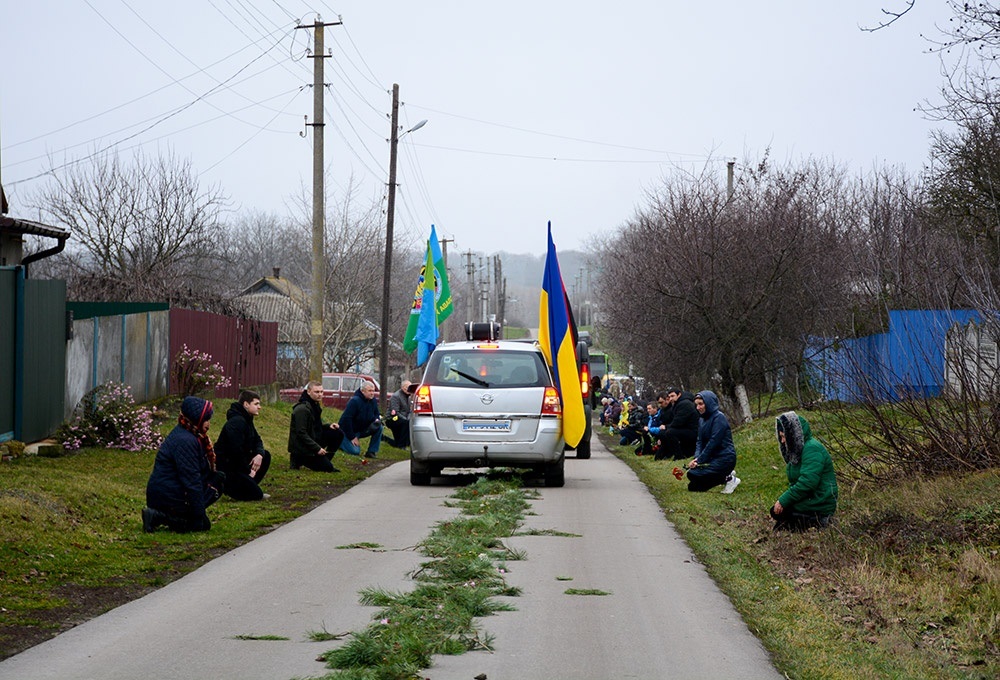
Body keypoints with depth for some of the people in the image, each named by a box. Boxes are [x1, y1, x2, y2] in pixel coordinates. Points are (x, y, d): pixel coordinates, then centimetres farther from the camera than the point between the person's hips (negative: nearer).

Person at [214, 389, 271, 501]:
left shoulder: (246, 420, 13)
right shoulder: (237, 422, -21)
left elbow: (257, 440, 15)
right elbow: (236, 450, -25)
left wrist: (259, 454, -9)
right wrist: (248, 471, -14)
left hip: (237, 461, 10)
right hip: (226, 466, -10)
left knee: (266, 455, 8)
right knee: (255, 494, -15)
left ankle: (248, 487, 10)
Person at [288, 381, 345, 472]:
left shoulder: (315, 405, 10)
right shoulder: (302, 409, -21)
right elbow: (301, 433, -23)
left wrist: (329, 426, -2)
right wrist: (317, 448, -22)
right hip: (301, 447, -9)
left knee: (338, 434, -3)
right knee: (327, 468, -10)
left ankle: (326, 460, 6)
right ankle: (298, 459, 3)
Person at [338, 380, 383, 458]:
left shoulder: (373, 401, -2)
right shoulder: (355, 401, -25)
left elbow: (376, 414, 13)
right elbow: (346, 419, -27)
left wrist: (377, 419, -16)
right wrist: (352, 437, -23)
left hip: (362, 430, 7)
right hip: (348, 431, -7)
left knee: (379, 428, -15)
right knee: (355, 451, -22)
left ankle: (372, 452, -8)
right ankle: (341, 441, 8)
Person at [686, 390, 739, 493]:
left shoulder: (719, 417, -14)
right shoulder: (703, 420, 13)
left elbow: (713, 442, -19)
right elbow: (700, 441, 8)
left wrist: (700, 460, -18)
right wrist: (697, 458, -11)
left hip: (724, 458, -9)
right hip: (713, 458, 9)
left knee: (693, 474, -21)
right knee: (692, 487, 6)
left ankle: (728, 479, -6)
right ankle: (727, 475, 15)